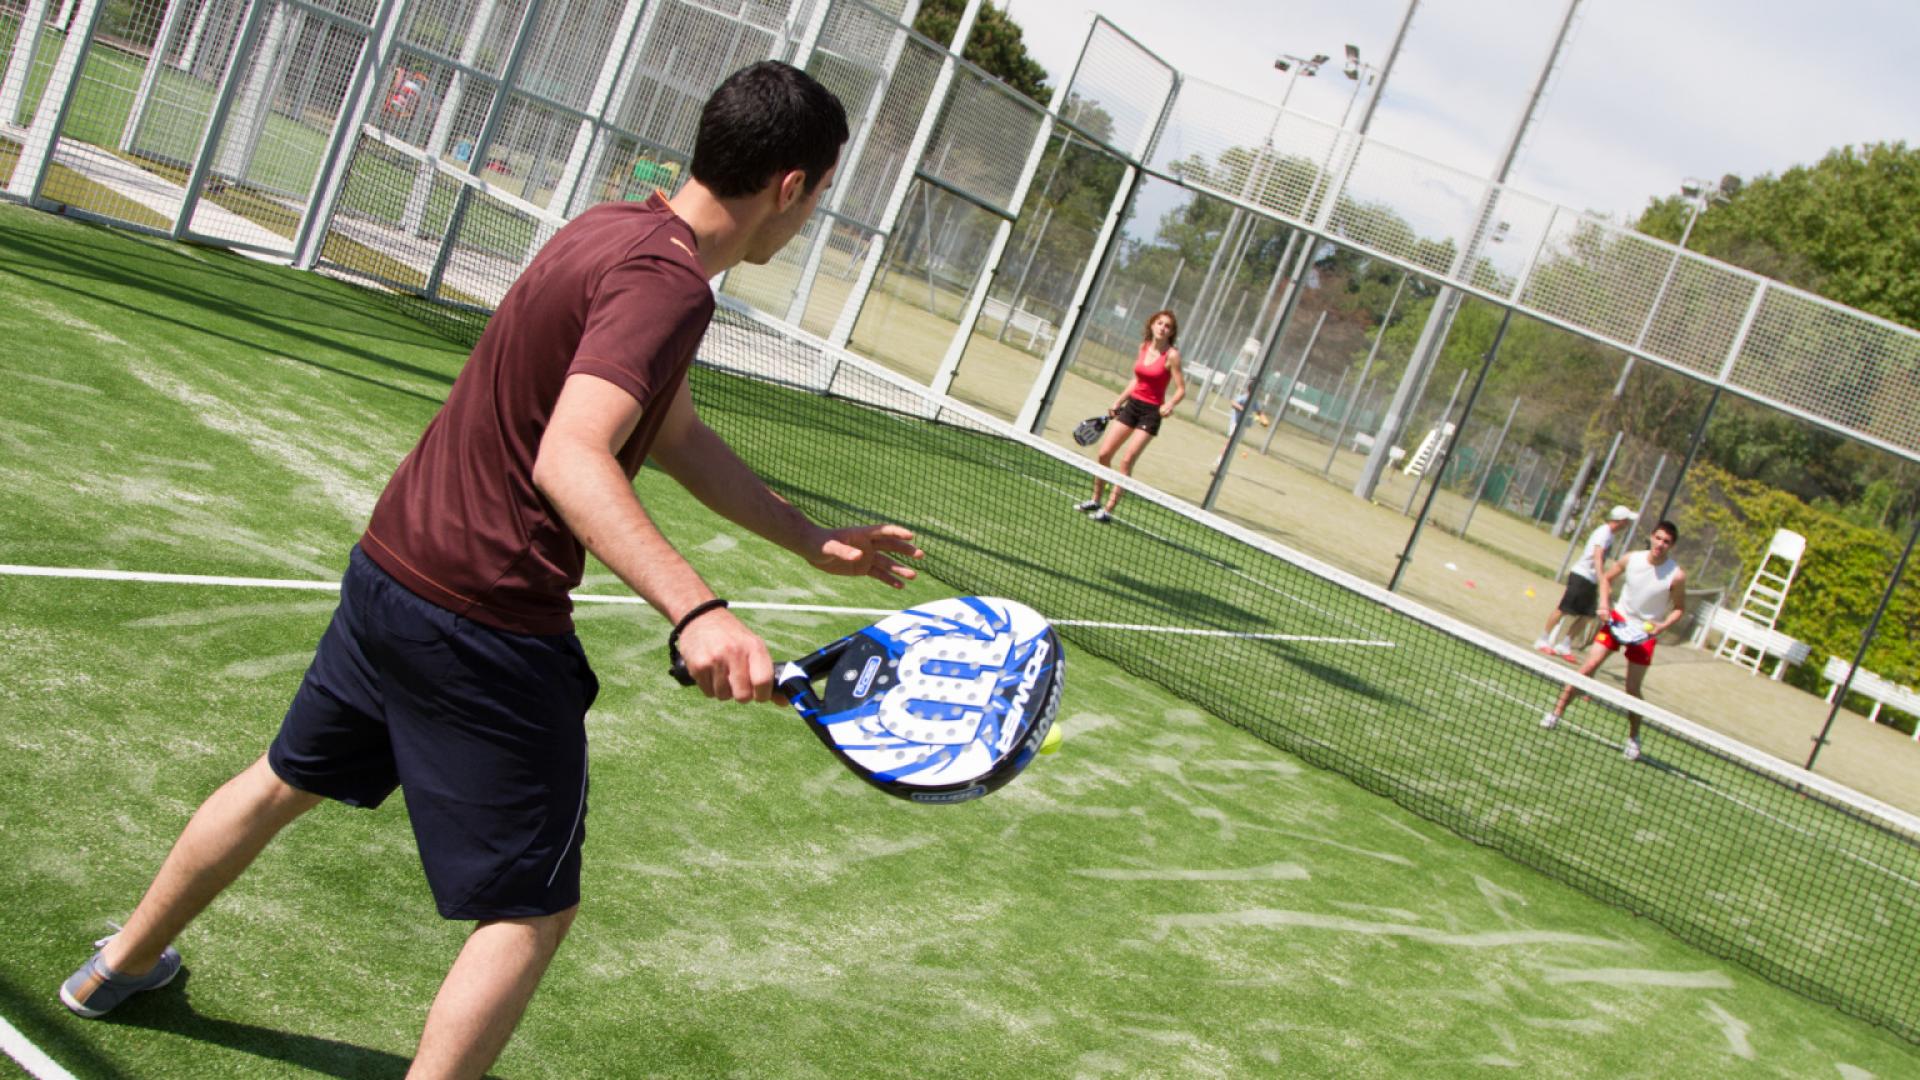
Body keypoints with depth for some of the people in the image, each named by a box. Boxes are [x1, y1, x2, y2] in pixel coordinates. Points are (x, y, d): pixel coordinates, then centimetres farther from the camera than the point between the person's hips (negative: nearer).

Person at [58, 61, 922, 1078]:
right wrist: (695, 612, -48)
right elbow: (568, 460, -36)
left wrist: (812, 540, 13)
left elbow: (676, 438, 17)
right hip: (487, 624, -10)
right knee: (532, 910, 4)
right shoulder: (666, 280, -21)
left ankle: (120, 966, 53)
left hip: (388, 565, 10)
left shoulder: (607, 229, 8)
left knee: (285, 779, 30)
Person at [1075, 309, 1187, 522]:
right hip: (1132, 405, 6)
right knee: (1104, 454, 3)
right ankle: (1095, 500, 19)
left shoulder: (1172, 355, -11)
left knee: (1127, 460, -11)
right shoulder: (1144, 347, 5)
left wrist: (1170, 405, -29)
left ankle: (1108, 510, -5)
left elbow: (1181, 389, -11)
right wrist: (1118, 401, 16)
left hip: (1152, 411, -6)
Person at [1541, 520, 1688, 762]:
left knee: (1632, 688, 0)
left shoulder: (1676, 576, -15)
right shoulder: (1631, 559, -9)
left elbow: (1679, 608, -3)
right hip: (1618, 620, 2)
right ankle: (1556, 712, 3)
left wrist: (1662, 626, -20)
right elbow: (1606, 578, 8)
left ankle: (1633, 738, 19)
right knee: (1589, 667, -8)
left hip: (1645, 632, -2)